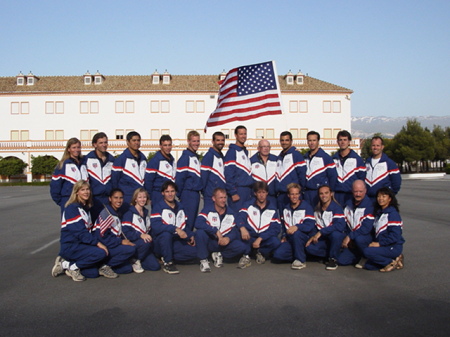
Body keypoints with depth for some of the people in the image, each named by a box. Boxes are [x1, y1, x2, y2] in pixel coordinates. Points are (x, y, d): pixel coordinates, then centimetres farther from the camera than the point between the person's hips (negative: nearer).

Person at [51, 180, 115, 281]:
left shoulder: (86, 208, 16)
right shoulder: (72, 208, -12)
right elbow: (80, 232, -20)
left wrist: (96, 242, 0)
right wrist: (97, 243, -20)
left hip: (81, 245, 8)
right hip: (70, 247, -8)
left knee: (94, 273, -2)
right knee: (101, 253, -25)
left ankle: (65, 265, 10)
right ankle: (73, 267, -8)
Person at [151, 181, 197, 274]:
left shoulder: (180, 207, 13)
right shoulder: (158, 207, -8)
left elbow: (183, 226, 16)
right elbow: (155, 226, -24)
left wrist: (190, 236, -3)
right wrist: (176, 229, -33)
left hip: (176, 242, 5)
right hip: (161, 242, -5)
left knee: (194, 252, -17)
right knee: (166, 234, -37)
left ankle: (167, 257, 2)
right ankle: (167, 263, -20)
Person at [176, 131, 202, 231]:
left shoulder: (196, 157, 16)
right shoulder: (185, 156, -10)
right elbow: (179, 177, -14)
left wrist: (200, 188, 16)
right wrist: (179, 195, -12)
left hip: (196, 193, 9)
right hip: (188, 194, -9)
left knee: (193, 220, 13)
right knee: (188, 222, -6)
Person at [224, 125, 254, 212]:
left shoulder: (246, 151, 17)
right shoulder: (232, 151, -8)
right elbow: (228, 174, -14)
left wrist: (250, 190, 16)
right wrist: (233, 192, -18)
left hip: (248, 191, 8)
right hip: (238, 191, -8)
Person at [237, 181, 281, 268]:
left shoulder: (273, 209, 5)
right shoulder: (248, 205, 5)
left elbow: (276, 228, -6)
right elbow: (240, 217, -14)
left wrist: (260, 238, -20)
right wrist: (242, 228, -38)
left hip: (265, 238, 1)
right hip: (250, 238, -1)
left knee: (276, 242, -30)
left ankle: (262, 253, 2)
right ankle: (246, 256, -15)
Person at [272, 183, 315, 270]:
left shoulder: (306, 207, -5)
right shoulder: (286, 208, 16)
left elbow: (310, 225, -18)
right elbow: (284, 224, 22)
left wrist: (297, 226, -35)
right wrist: (284, 236, 5)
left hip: (306, 238, -5)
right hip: (290, 240, 5)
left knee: (296, 233, -39)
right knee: (278, 254, -21)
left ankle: (301, 260, -22)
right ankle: (300, 254, 1)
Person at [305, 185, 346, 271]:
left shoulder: (336, 208, -14)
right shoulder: (317, 209, 7)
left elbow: (340, 225, -29)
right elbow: (314, 226, 10)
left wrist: (321, 232, -29)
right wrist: (313, 237, -9)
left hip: (338, 238, -4)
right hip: (323, 239, 4)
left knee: (335, 234, -39)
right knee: (309, 247, -24)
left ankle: (333, 259, -15)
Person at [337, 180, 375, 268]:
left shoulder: (369, 205, -16)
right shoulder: (348, 204, 5)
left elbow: (366, 228, -23)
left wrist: (350, 236, -20)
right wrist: (347, 239, -7)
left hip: (367, 237, -5)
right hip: (352, 242, 5)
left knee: (359, 239, -39)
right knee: (342, 260, -10)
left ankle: (366, 257, -7)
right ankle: (360, 256, 18)